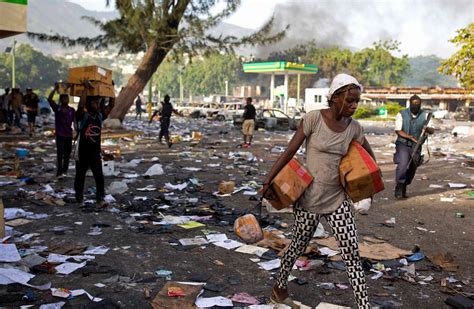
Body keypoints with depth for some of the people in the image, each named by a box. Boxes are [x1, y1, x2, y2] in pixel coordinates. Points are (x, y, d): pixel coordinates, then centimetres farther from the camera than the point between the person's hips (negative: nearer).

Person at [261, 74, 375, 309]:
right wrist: (268, 181, -10)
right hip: (309, 198, -4)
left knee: (352, 252, -2)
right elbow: (289, 152, -10)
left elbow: (369, 158, 17)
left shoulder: (354, 128, 0)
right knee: (299, 245, 13)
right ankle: (280, 285, 39)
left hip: (337, 199, 4)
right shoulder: (313, 118, -13)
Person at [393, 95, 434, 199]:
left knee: (412, 169, 10)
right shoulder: (402, 114, -9)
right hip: (403, 144, -4)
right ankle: (398, 187, -8)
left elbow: (432, 131, -8)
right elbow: (398, 131, -12)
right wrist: (411, 137, -25)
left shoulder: (425, 115, -2)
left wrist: (428, 129, -33)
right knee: (402, 165, -23)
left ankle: (403, 189, 28)